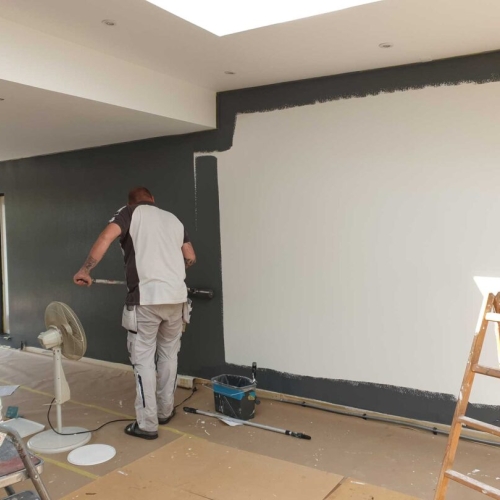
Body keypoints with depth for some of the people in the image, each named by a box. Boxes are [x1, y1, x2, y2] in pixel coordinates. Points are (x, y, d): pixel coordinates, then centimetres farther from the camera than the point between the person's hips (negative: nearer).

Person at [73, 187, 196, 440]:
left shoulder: (131, 212, 6)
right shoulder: (173, 219, 20)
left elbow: (106, 237, -13)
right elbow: (191, 258, 23)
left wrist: (85, 269, -6)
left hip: (146, 297, -5)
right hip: (176, 296, 5)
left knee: (143, 359, 3)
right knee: (168, 354, 18)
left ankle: (147, 424, 8)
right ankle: (165, 411, 29)